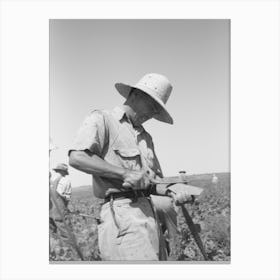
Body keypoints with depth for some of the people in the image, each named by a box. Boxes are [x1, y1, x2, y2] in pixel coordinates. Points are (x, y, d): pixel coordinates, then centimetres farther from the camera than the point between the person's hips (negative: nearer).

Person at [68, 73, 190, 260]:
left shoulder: (146, 137, 23)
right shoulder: (102, 119, 1)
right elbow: (77, 158, -15)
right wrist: (126, 173, -18)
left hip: (150, 213, 8)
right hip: (122, 212, -8)